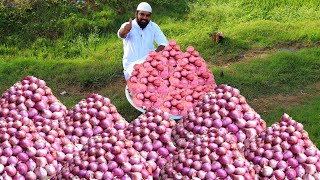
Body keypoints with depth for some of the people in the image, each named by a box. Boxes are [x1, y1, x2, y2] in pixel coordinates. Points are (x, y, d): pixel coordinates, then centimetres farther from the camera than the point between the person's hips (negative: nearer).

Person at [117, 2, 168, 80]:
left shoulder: (154, 26, 1)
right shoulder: (128, 26, -9)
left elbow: (164, 43, -8)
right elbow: (121, 35, -32)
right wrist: (124, 31, -58)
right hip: (132, 65, -3)